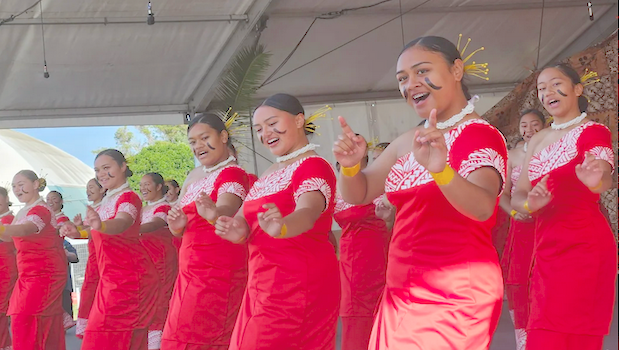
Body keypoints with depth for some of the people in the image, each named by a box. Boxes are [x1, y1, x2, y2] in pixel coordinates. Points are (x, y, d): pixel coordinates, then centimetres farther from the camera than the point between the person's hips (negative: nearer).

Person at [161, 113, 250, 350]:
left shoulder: (233, 174, -12)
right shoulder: (194, 178, 13)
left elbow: (227, 208, -32)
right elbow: (181, 229, 18)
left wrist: (214, 214, -56)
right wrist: (177, 225, -6)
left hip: (218, 272, -8)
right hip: (191, 272, 8)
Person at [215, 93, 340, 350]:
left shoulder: (314, 167, -11)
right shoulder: (270, 174, 16)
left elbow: (307, 213, -29)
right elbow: (247, 219, 9)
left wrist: (281, 227, -51)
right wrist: (237, 230, -15)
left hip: (299, 283, -8)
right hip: (264, 283, 8)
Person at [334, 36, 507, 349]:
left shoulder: (482, 136, -11)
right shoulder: (408, 142, 10)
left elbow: (483, 207, -27)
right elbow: (358, 194, 13)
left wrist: (440, 171, -46)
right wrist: (350, 165, -9)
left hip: (456, 297, -6)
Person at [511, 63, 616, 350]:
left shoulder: (593, 132, -5)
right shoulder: (538, 140, 15)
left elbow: (605, 180, -24)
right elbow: (517, 196, 10)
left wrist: (596, 180, -49)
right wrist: (530, 204, -14)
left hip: (583, 246, -7)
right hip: (547, 247, 7)